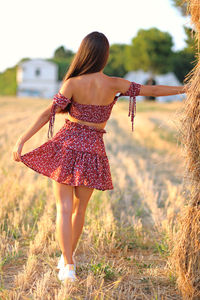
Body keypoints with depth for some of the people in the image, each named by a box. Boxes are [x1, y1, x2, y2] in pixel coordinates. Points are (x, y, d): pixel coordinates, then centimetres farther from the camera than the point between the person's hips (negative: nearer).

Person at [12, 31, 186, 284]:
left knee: (64, 207, 0)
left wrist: (21, 141, -13)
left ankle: (68, 266, -7)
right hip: (93, 150, 2)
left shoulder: (73, 83, -10)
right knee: (80, 207, 18)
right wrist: (185, 88, 12)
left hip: (66, 145, -1)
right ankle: (68, 256, 29)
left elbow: (48, 114, -15)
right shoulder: (114, 84, -7)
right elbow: (152, 90, 0)